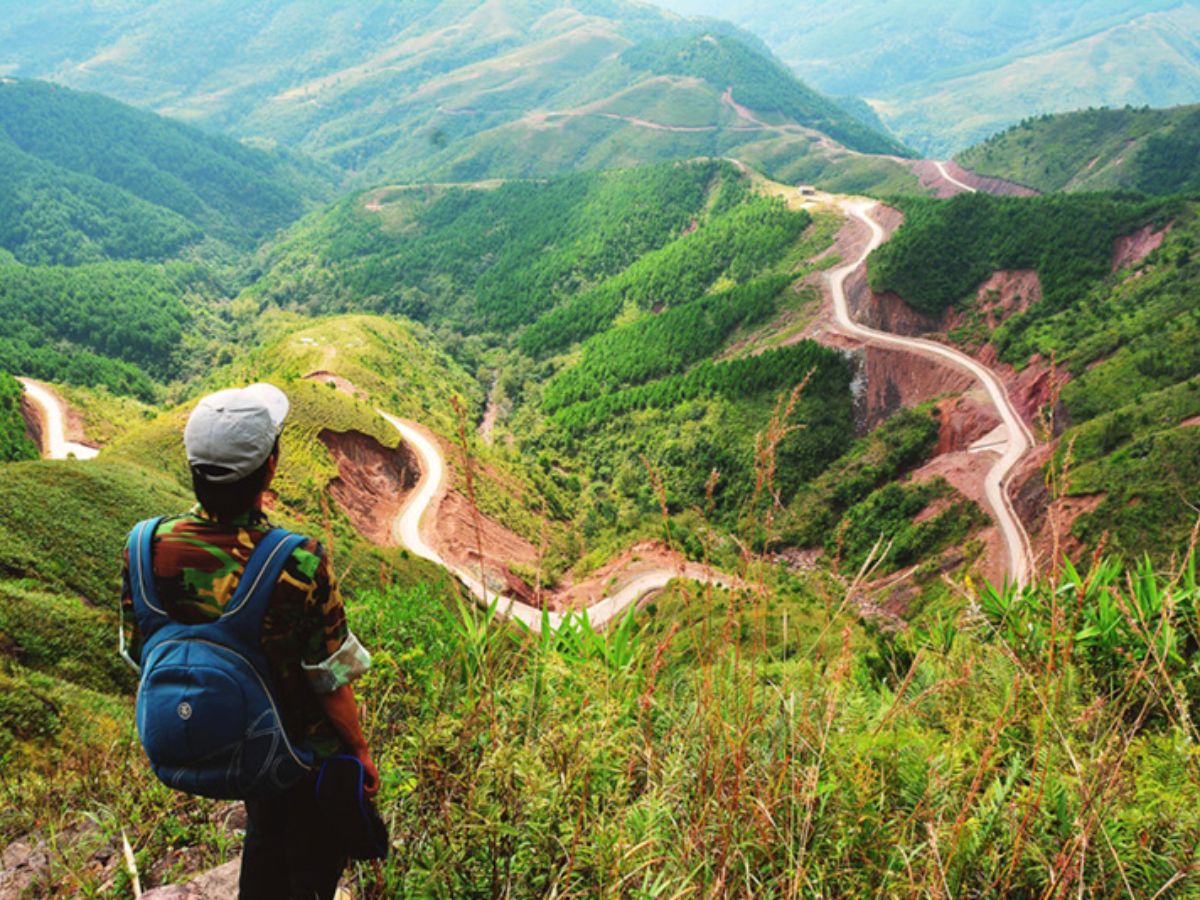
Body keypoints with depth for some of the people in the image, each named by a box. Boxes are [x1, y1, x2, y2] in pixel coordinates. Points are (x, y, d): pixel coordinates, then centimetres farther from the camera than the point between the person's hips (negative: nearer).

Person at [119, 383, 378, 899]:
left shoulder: (148, 547, -21)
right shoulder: (297, 567, -35)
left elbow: (137, 652, -5)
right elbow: (331, 681, -23)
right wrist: (360, 750, -5)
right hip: (304, 750, -4)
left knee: (264, 833, 33)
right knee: (315, 856, 24)